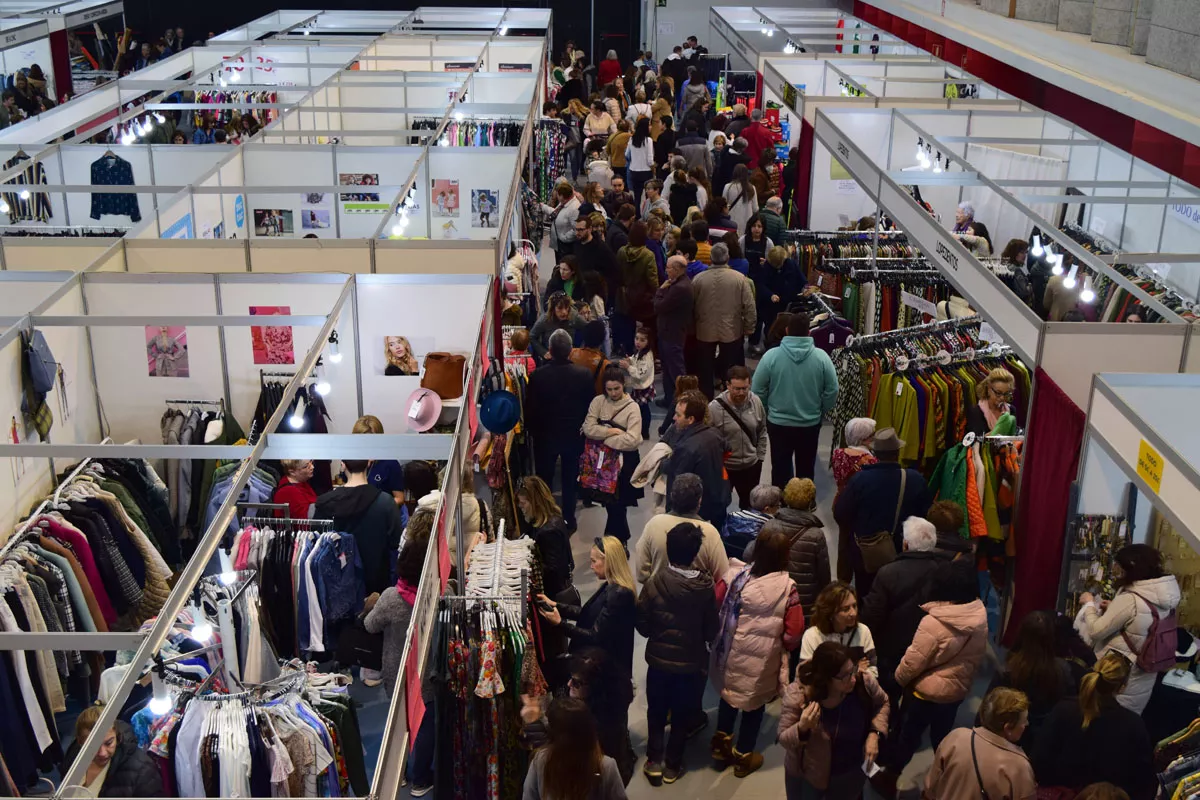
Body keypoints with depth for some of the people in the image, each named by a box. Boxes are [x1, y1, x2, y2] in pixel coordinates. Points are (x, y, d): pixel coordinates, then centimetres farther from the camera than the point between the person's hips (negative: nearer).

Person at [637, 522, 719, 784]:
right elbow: (711, 630, -8)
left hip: (658, 659, 0)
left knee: (656, 713, 21)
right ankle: (672, 766, 29)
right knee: (682, 716, 18)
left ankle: (654, 762, 27)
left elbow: (642, 625, -10)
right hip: (691, 662, 0)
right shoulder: (706, 588, -19)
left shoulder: (653, 584, -20)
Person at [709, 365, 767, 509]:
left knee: (749, 505, 21)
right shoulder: (715, 407, -21)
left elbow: (762, 432, 6)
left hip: (751, 465, 4)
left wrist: (760, 457, 6)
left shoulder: (756, 402, -7)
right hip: (723, 467, -3)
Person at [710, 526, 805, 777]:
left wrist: (718, 634, 12)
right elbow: (794, 631, -15)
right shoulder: (787, 587, -18)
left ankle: (722, 744, 39)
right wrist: (783, 645, 6)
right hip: (762, 657, -2)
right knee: (754, 702, 19)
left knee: (729, 693, 26)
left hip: (732, 650, 2)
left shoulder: (736, 575, -12)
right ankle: (744, 756, 34)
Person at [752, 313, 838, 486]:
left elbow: (758, 390, -8)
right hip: (811, 424, 1)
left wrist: (766, 412, 10)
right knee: (806, 470, 18)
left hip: (778, 423, -1)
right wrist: (820, 413, 11)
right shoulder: (821, 356, -11)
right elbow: (832, 391, -6)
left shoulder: (771, 355, -14)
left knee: (781, 469, 12)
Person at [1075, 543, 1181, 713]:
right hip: (1144, 678, 7)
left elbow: (1095, 632, -19)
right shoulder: (1166, 597, 0)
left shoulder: (1130, 600, -25)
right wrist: (1113, 608, 9)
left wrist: (1089, 603, -4)